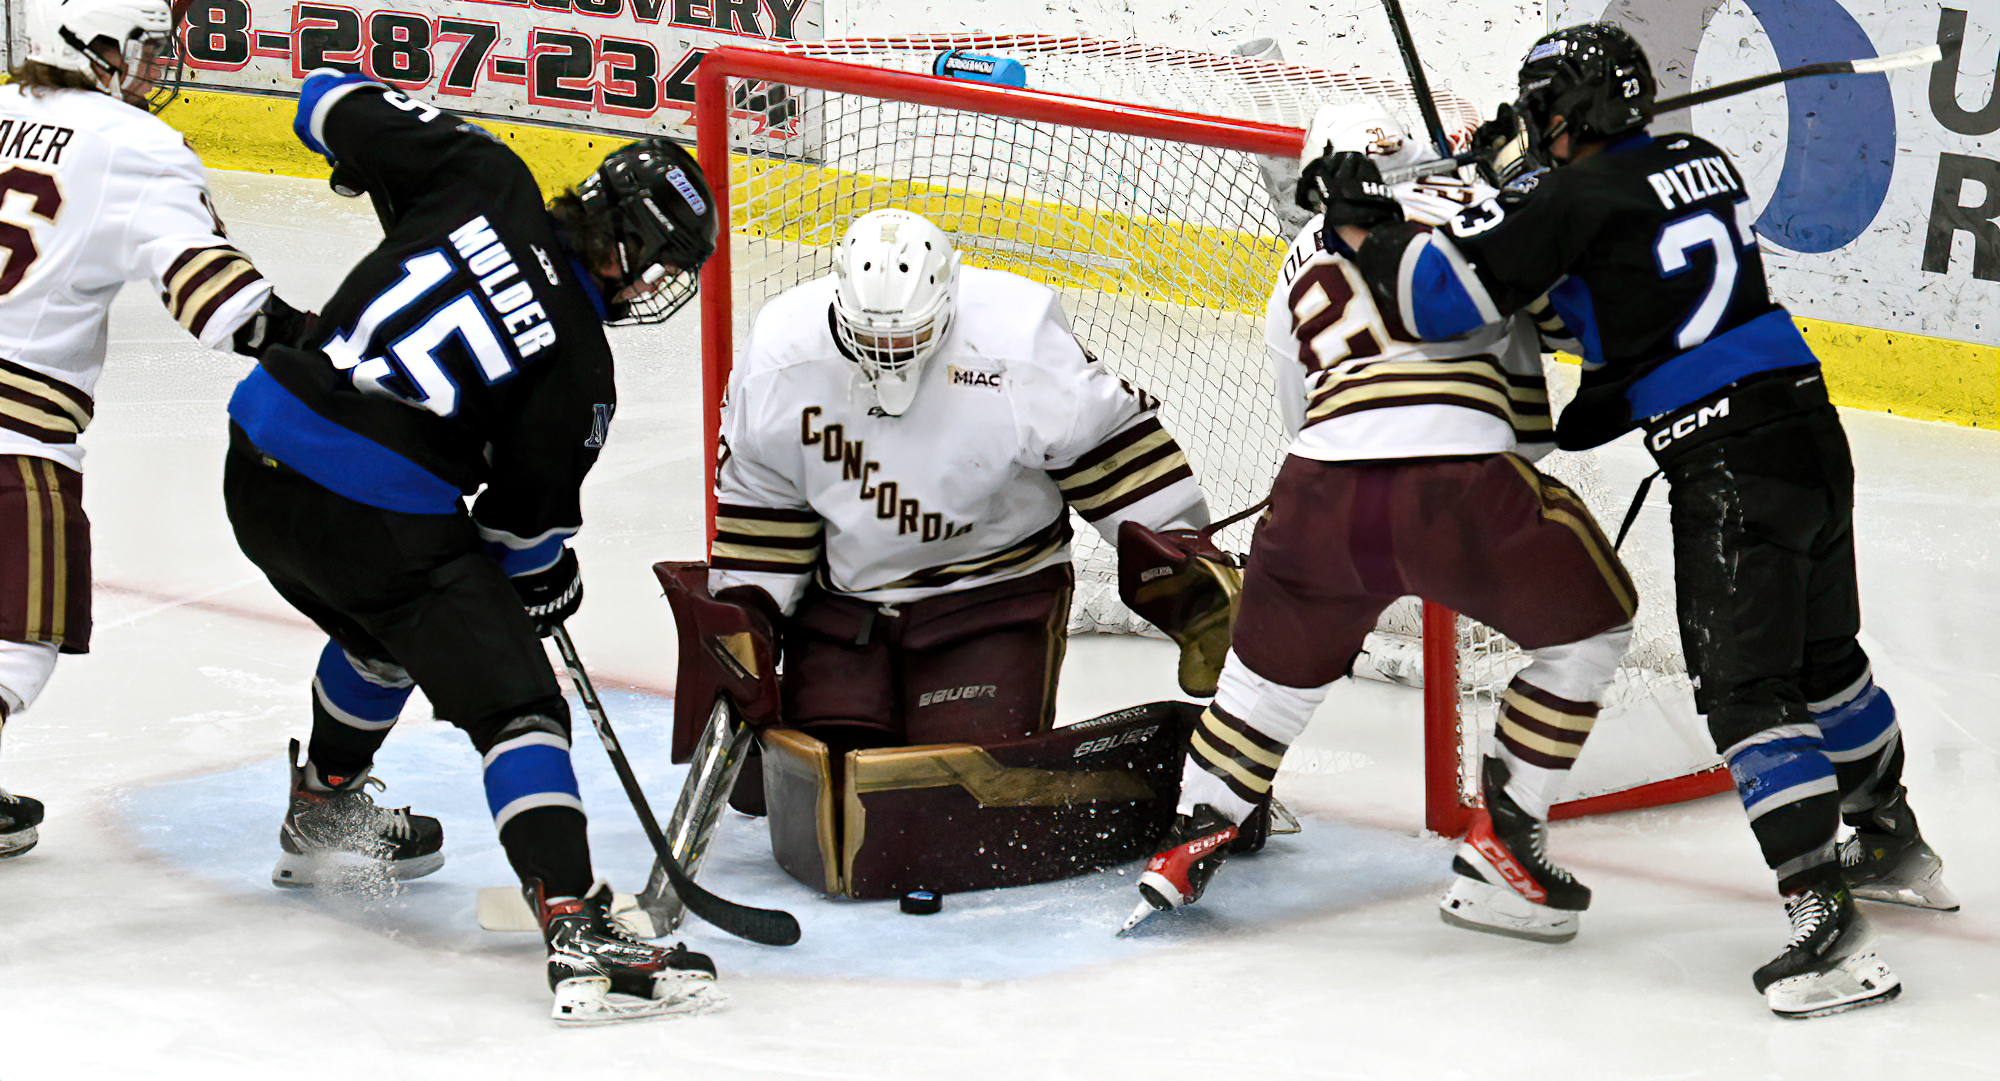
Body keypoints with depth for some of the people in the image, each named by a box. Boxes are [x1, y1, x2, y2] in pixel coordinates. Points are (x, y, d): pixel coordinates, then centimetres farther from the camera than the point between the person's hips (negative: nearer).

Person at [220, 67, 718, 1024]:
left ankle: (322, 814, 56)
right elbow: (526, 520, 0)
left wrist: (383, 158, 29)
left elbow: (331, 103, 8)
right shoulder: (578, 370, -8)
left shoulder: (483, 180, 1)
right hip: (382, 515, -8)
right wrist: (548, 582, 21)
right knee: (514, 703, -6)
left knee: (384, 629, 35)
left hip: (258, 464, 8)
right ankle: (578, 935, -18)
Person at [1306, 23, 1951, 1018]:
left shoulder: (1574, 200, -10)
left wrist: (1364, 229, 0)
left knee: (1745, 693, -8)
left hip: (1730, 467, -8)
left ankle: (1828, 925, -17)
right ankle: (1893, 846, 44)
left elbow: (1445, 296, -14)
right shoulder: (1698, 160, 13)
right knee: (1824, 661, 26)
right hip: (1811, 427, 8)